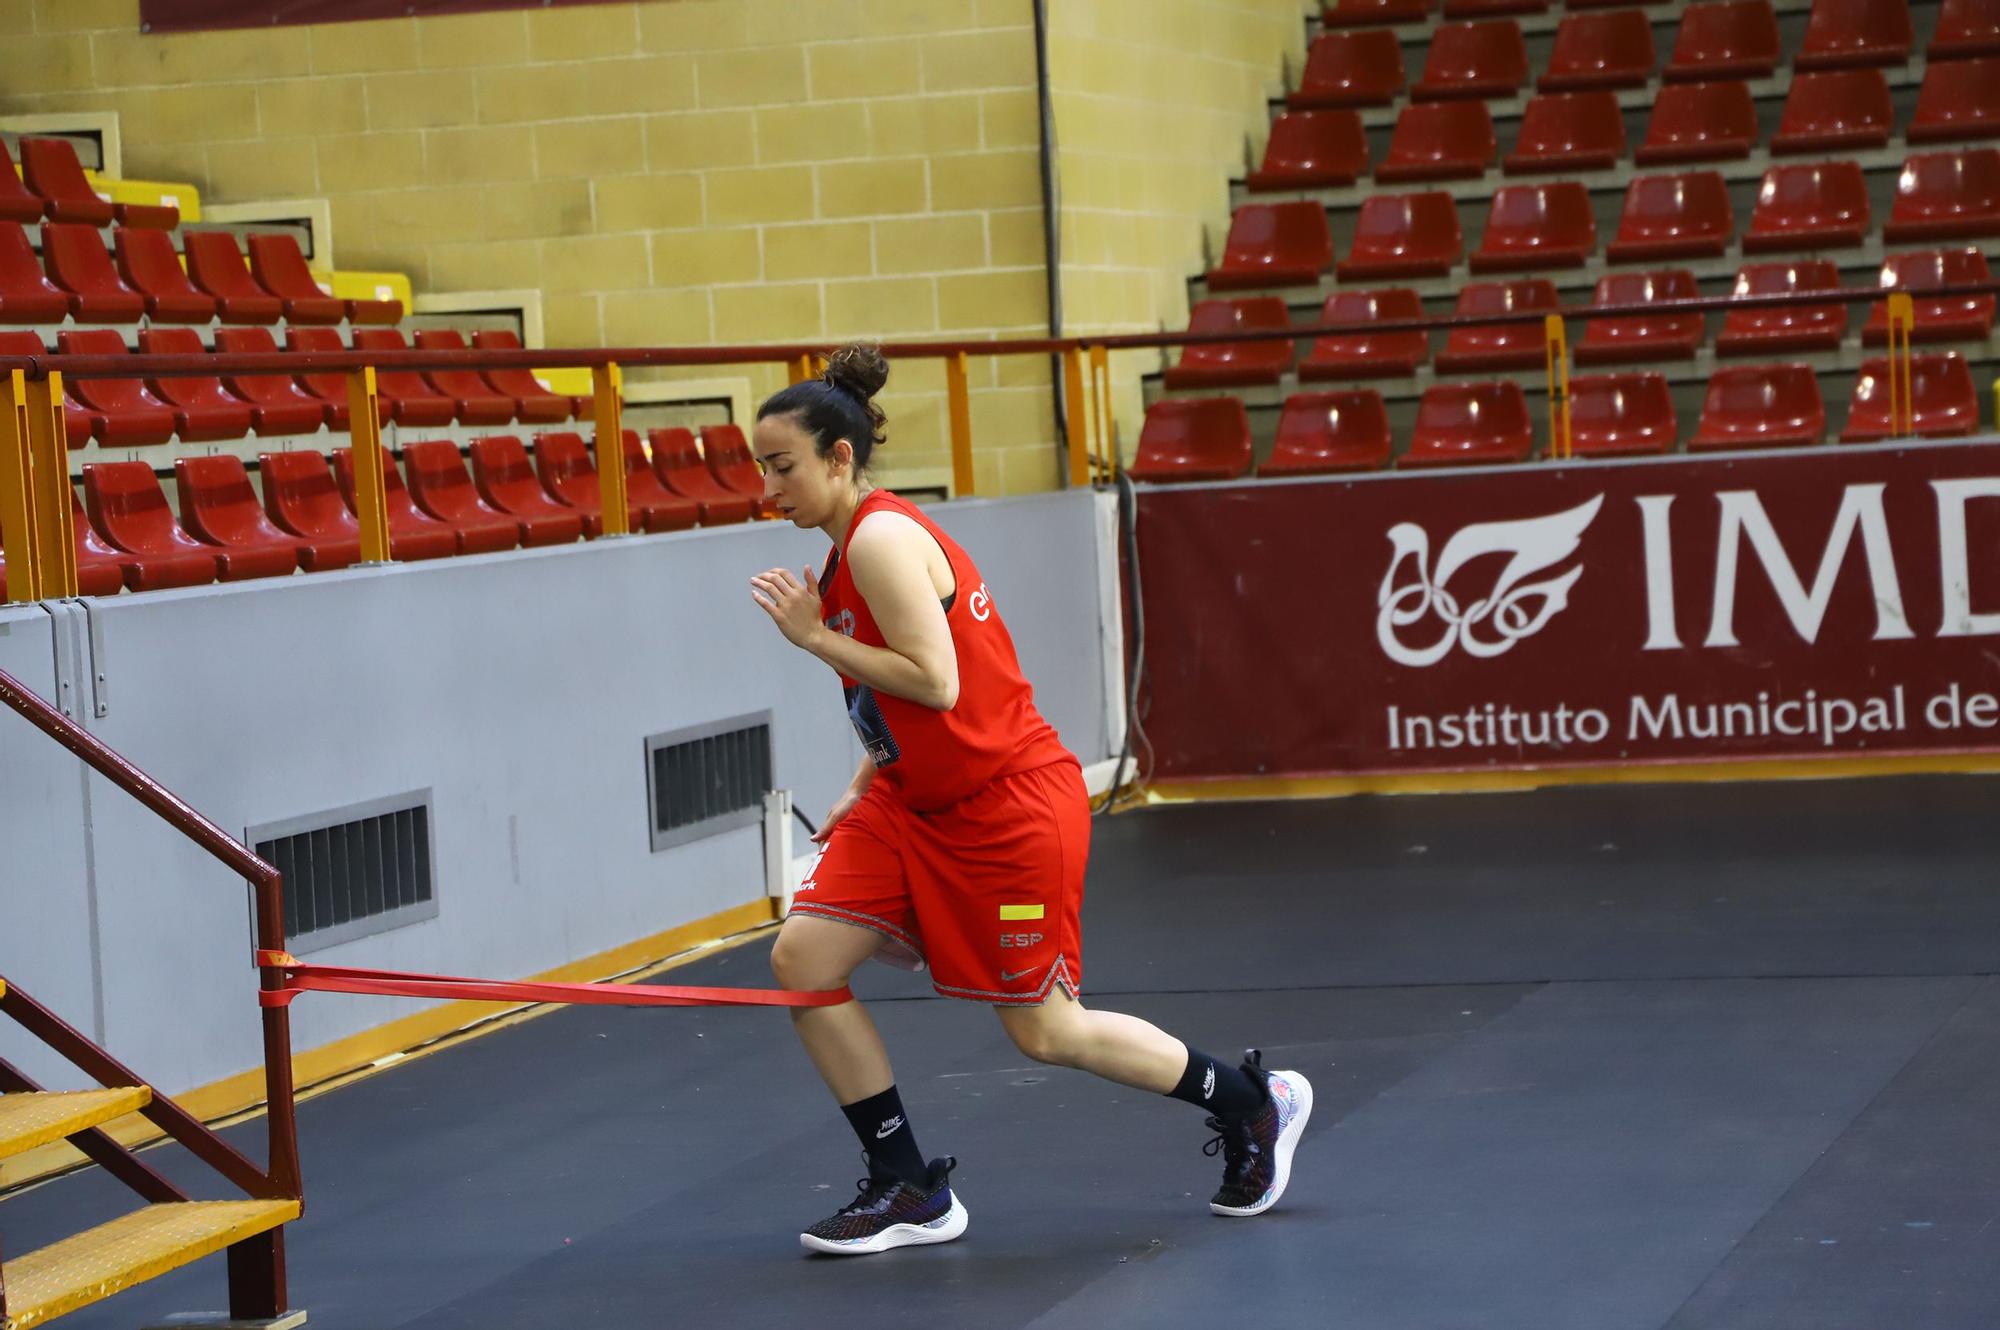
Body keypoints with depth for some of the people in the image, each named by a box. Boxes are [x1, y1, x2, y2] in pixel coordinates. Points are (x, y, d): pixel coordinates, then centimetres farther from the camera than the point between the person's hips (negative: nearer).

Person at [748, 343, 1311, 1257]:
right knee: (802, 959, -6)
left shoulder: (881, 539, -20)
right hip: (915, 803, 9)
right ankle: (911, 1193, 4)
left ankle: (1252, 1104, 23)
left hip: (1008, 804, -9)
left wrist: (814, 637, -21)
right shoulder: (846, 552, 9)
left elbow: (935, 682, -27)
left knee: (1043, 1031, 2)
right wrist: (863, 787, 10)